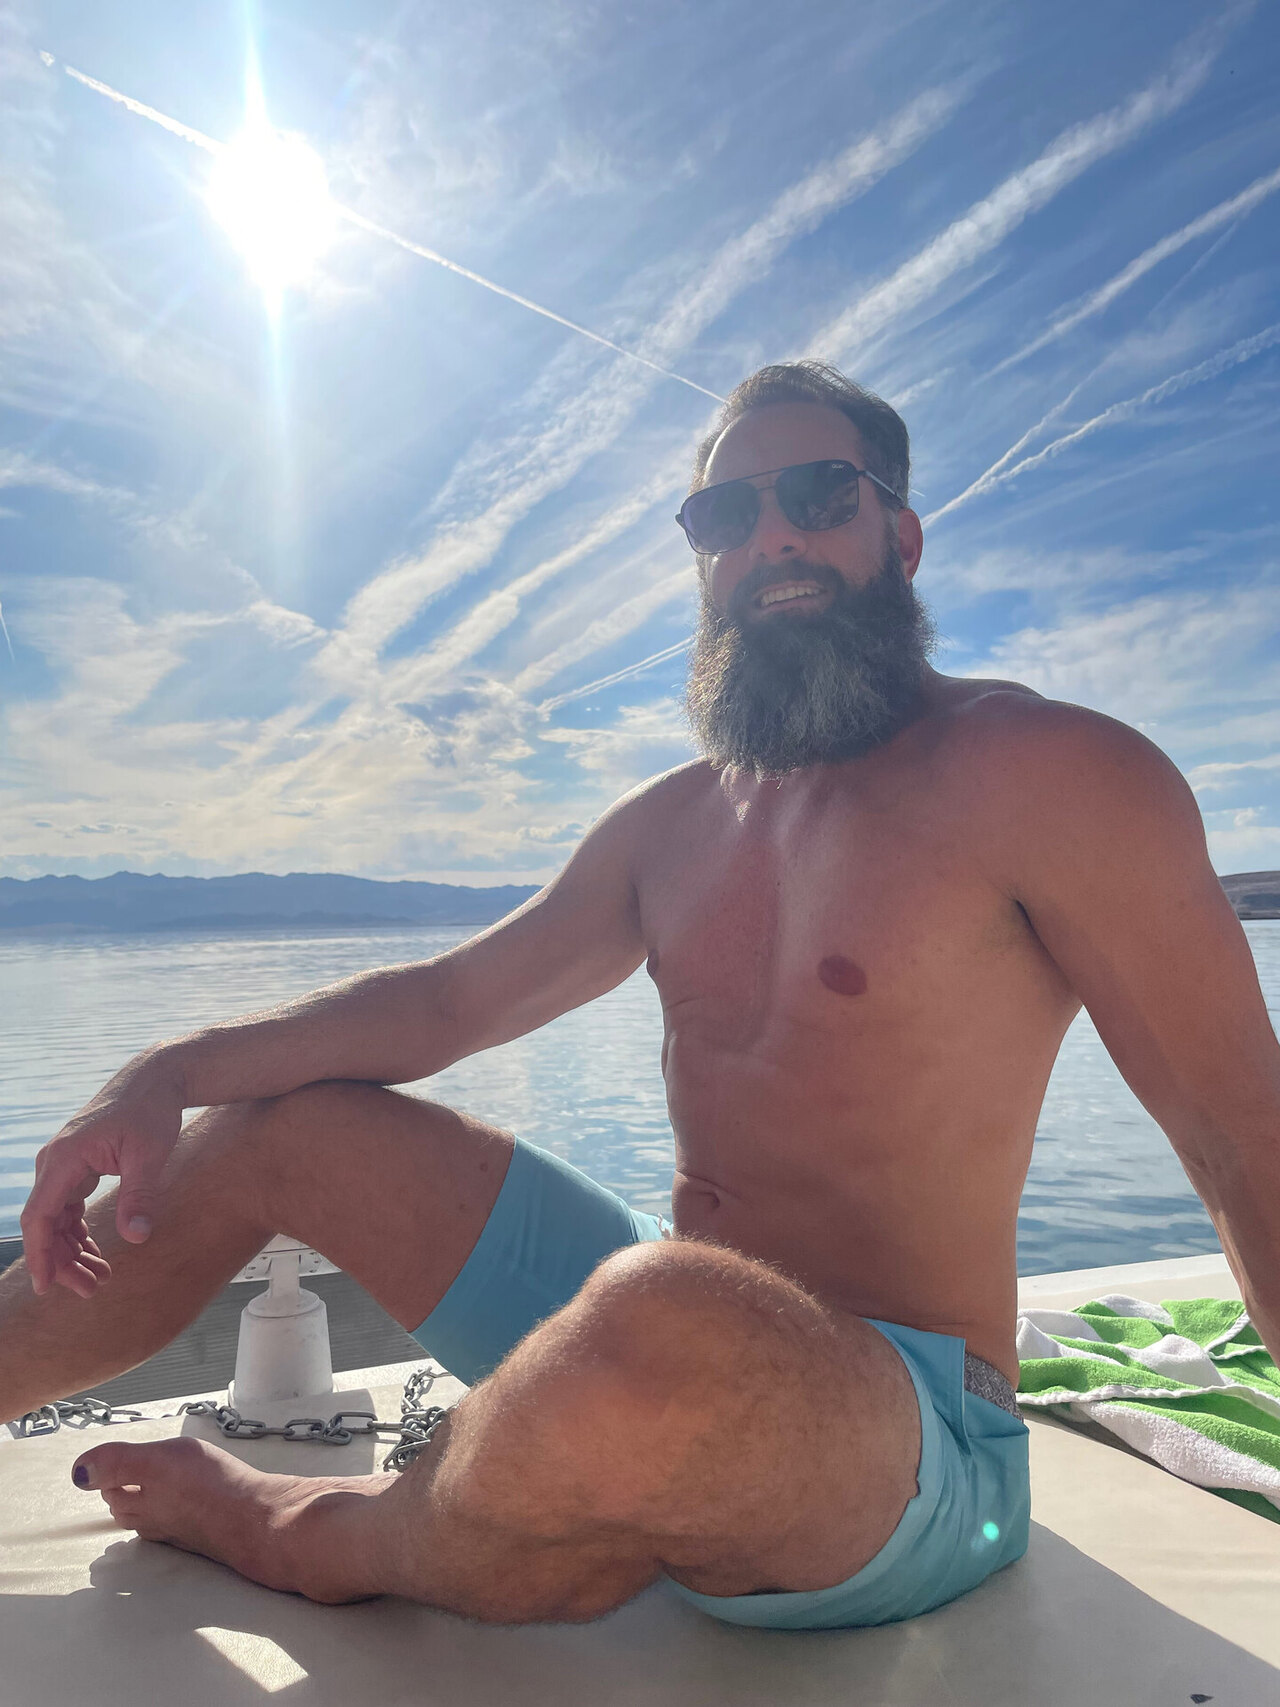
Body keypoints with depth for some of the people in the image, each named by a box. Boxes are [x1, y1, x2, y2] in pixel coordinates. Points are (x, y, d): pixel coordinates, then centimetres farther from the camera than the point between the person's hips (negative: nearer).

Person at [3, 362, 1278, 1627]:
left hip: (901, 1432, -5)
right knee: (277, 1124, 6)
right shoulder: (671, 826, 9)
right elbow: (447, 1000, 13)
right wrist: (169, 1076, 1)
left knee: (668, 1330, -39)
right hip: (656, 1332, 6)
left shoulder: (1045, 772, -12)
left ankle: (327, 1541, -7)